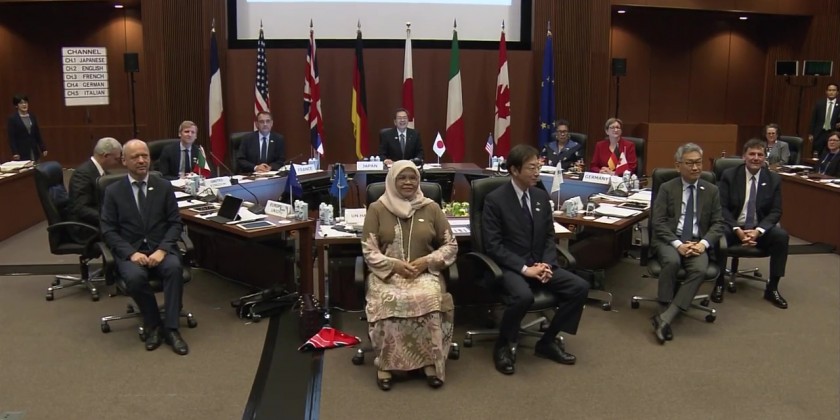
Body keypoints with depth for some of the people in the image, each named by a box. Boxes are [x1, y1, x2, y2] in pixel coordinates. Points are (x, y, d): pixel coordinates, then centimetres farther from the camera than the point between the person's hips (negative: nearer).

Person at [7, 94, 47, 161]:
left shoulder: (32, 117, 11)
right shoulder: (12, 118, -4)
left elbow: (38, 134, 13)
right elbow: (11, 138, -8)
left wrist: (43, 148, 8)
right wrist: (14, 152, -15)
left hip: (34, 151, 5)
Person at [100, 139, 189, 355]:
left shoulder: (164, 187, 6)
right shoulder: (113, 191, 4)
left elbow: (175, 223, 3)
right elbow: (108, 230, -1)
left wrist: (162, 250, -14)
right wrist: (131, 253, -17)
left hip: (161, 248, 1)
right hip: (130, 251, 0)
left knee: (174, 268, -33)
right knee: (135, 277, -33)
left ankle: (171, 328, -22)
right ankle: (153, 325, -10)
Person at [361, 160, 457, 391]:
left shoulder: (431, 208, 8)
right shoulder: (377, 209, 5)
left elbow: (451, 245, 8)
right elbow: (369, 251, 1)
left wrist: (427, 261, -9)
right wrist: (394, 265, -16)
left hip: (424, 273, 1)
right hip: (386, 272, 0)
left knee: (429, 298, -33)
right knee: (388, 301, -34)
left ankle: (430, 361, -19)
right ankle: (385, 362, -18)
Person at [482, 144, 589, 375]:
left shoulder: (541, 196, 9)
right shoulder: (495, 200, -10)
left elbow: (550, 236, 12)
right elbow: (493, 245, -14)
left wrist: (546, 263, -7)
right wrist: (524, 268, -21)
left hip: (539, 264, 6)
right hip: (510, 266, -6)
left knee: (580, 287, -13)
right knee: (523, 296, -36)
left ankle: (548, 341, 3)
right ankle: (503, 346, -8)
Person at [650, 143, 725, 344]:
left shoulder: (711, 191, 13)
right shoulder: (667, 188, 6)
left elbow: (717, 223, 9)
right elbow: (658, 222, -2)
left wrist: (703, 243, -11)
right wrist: (677, 244, -17)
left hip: (697, 242, 2)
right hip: (669, 240, -2)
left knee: (700, 269, -30)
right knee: (672, 262, -35)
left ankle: (665, 318, -31)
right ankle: (668, 313, -25)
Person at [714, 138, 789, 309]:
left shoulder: (774, 179, 2)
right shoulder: (729, 175, -3)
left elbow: (776, 211, -1)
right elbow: (722, 207, -7)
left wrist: (758, 231, -20)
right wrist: (737, 230, -23)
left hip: (760, 228, 2)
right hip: (734, 227, -2)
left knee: (782, 236, -27)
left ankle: (772, 288, -11)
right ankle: (719, 283, -14)